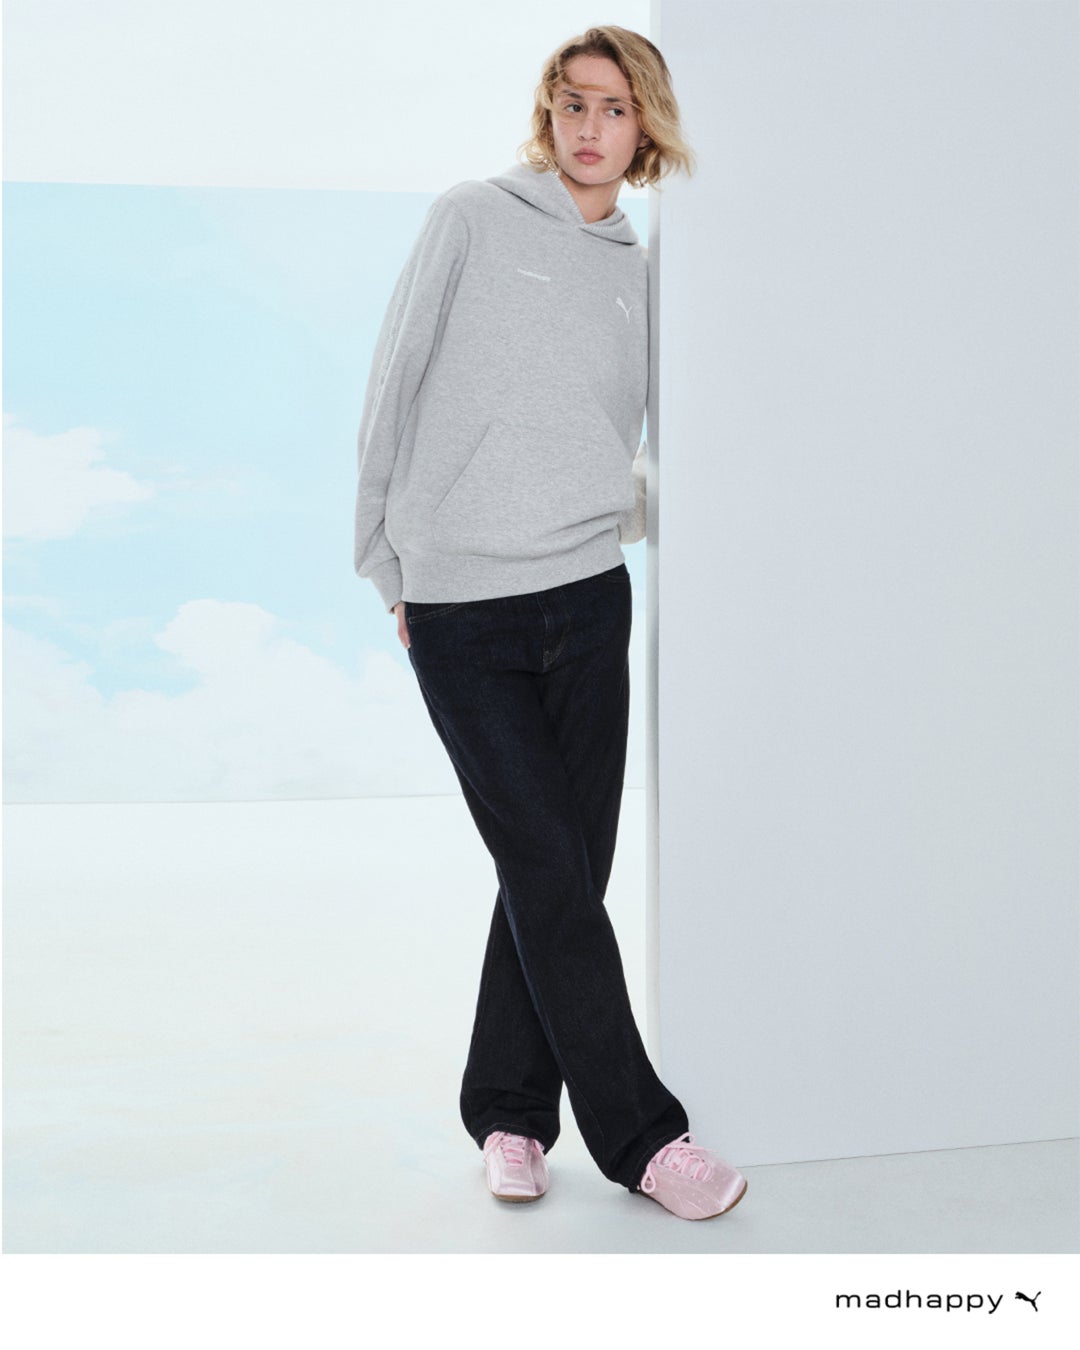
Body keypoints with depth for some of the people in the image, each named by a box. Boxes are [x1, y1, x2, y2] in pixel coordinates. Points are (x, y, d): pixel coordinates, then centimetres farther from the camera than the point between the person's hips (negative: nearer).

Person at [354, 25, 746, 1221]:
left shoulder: (636, 275, 15)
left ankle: (508, 1109, 22)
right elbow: (397, 392, 2)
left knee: (564, 872, 5)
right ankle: (638, 1134, 6)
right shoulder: (474, 222, 2)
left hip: (588, 595, 4)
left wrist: (637, 507, 4)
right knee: (549, 874, -4)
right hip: (460, 607, -4)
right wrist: (388, 559, 2)